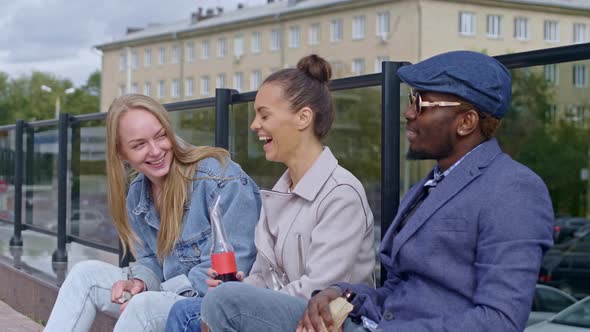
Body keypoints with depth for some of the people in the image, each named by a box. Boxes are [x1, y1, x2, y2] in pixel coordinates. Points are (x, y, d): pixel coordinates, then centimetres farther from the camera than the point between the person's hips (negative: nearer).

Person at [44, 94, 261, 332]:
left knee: (145, 305, -31)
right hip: (173, 296, 8)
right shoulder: (137, 195, 7)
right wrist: (139, 282, -11)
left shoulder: (221, 178, -17)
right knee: (86, 273, 0)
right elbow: (151, 262, 14)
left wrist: (154, 293, -21)